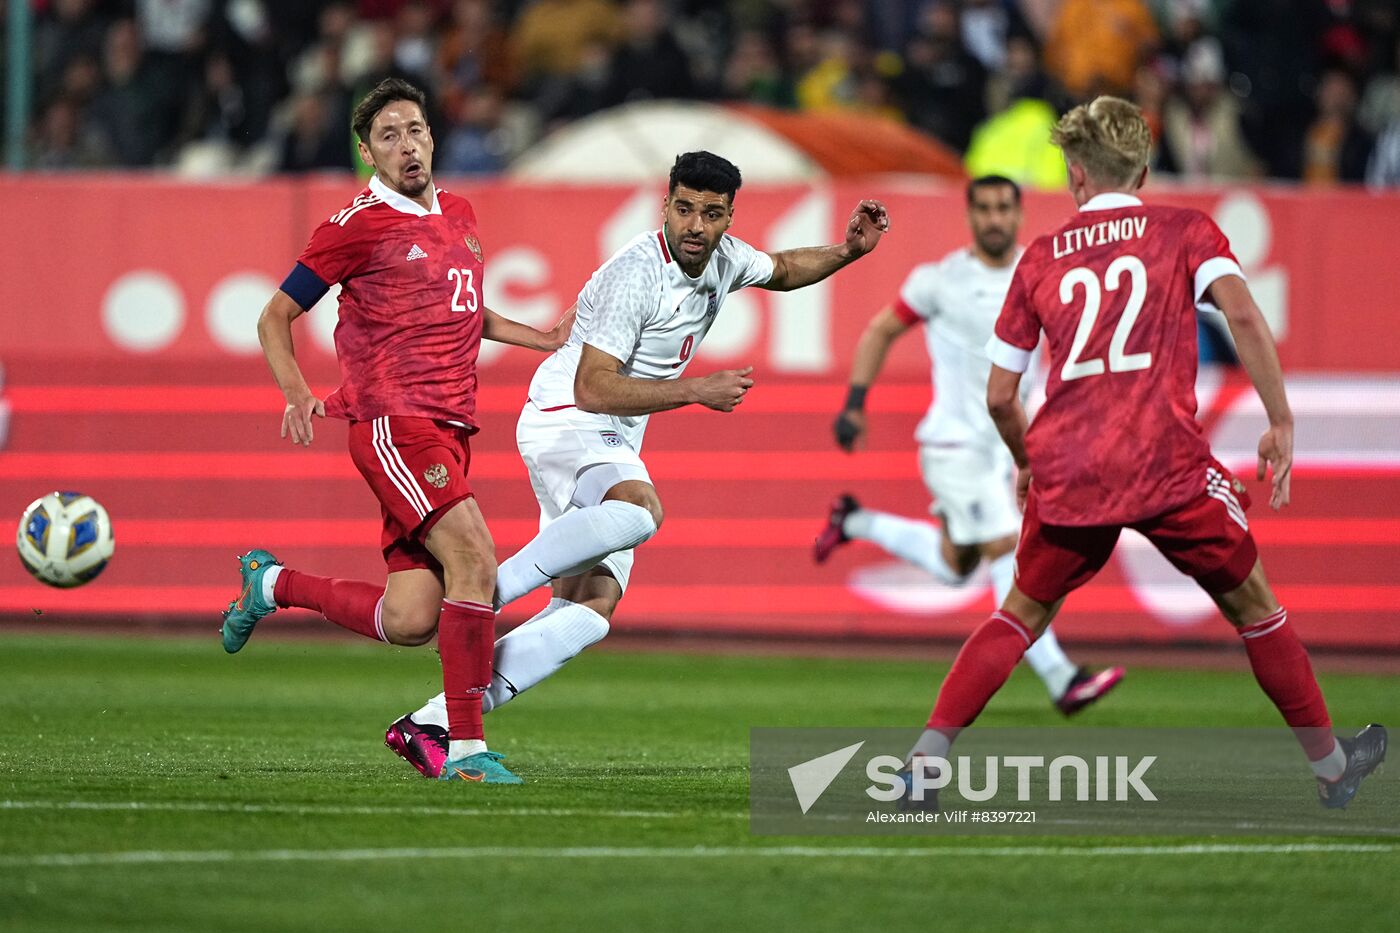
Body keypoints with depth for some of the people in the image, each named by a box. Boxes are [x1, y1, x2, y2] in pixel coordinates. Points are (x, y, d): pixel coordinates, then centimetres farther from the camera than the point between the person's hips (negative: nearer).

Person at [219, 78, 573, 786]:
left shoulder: (458, 215, 18)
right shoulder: (357, 226, -4)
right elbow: (275, 317, 1)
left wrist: (545, 340, 23)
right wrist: (297, 395, -15)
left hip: (448, 431, 7)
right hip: (392, 422, -7)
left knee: (409, 621, -1)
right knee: (475, 559, -25)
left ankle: (272, 583, 25)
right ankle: (467, 747, -20)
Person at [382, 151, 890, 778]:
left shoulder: (722, 258, 6)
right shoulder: (636, 273, -21)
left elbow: (781, 270, 31)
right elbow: (593, 388, -25)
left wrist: (848, 250, 14)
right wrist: (696, 390, -26)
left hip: (613, 445, 9)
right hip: (565, 420, -9)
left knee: (593, 609, -5)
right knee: (640, 510, -40)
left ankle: (433, 725, -9)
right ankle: (486, 591, -32)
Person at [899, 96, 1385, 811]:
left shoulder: (1040, 258, 15)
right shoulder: (1184, 231, 9)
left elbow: (999, 396, 14)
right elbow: (1241, 312, -10)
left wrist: (1027, 463, 32)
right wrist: (1281, 422, -5)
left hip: (1065, 470, 2)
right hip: (1166, 460, -2)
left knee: (1024, 613, 18)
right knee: (1251, 604, 16)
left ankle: (924, 759, 3)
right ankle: (1330, 765, 23)